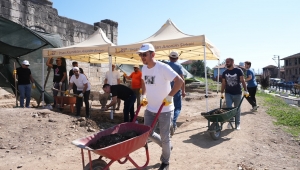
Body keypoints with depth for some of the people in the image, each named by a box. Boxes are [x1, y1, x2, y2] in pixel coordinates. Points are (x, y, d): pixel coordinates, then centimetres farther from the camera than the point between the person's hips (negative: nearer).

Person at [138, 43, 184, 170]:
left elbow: (179, 81, -24)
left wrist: (169, 96, -24)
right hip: (150, 108, 7)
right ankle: (166, 147, 41)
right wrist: (143, 96, 7)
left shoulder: (163, 67, -21)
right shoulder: (144, 68, 2)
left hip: (165, 110, -7)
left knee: (164, 137, 5)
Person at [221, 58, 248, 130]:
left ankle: (237, 124, 20)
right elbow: (223, 83, 10)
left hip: (237, 93, -2)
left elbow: (242, 81, -6)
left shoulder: (238, 70, -4)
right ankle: (230, 121, 15)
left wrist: (245, 90, -13)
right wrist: (222, 93, 7)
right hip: (228, 93, 2)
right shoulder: (224, 72, 7)